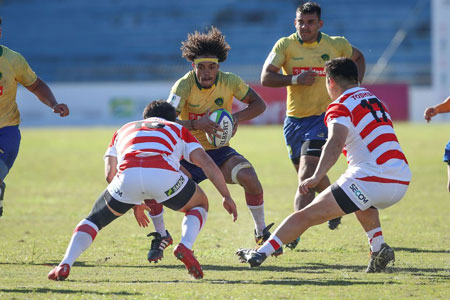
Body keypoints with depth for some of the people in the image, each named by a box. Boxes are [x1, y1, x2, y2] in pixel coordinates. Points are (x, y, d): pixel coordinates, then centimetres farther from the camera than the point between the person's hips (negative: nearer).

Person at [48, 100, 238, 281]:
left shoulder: (123, 130, 40)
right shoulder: (178, 129, 35)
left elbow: (110, 174, 29)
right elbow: (207, 163, 21)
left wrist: (134, 204, 40)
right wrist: (227, 196, 23)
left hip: (127, 175, 1)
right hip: (164, 175, -1)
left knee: (94, 219, 24)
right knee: (199, 206, 29)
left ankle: (65, 265, 0)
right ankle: (185, 246, 0)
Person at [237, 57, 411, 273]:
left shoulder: (340, 107, -3)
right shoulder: (374, 100, 22)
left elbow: (336, 143, -22)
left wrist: (317, 177, -33)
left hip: (371, 179, -7)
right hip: (401, 182, 7)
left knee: (307, 215, -1)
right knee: (361, 202, 39)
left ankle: (261, 253, -3)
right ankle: (378, 248, 21)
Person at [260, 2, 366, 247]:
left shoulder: (335, 45, -1)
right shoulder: (285, 45, -3)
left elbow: (358, 57, 20)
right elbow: (266, 78, -12)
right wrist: (295, 79, -25)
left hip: (322, 117, -3)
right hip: (294, 120, 3)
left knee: (306, 178, -17)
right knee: (310, 177, 16)